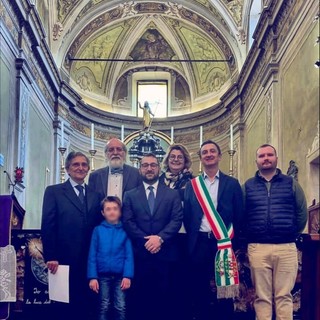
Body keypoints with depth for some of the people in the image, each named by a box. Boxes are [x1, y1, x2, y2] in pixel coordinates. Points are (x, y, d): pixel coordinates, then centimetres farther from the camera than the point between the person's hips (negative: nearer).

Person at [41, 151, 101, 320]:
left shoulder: (95, 195, 14)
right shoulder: (53, 191, 2)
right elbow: (47, 226, -5)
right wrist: (51, 257, -12)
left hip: (88, 261, 4)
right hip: (63, 260, -3)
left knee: (83, 305, 7)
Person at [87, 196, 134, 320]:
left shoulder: (124, 231, -1)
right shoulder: (98, 230, 0)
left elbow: (129, 255, -3)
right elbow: (92, 255, 0)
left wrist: (127, 276, -12)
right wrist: (92, 277, -6)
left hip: (120, 275, 0)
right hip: (103, 275, 0)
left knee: (120, 307, 1)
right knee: (104, 307, 8)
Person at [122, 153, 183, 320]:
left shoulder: (172, 194, 10)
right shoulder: (130, 195, 11)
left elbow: (177, 220, -1)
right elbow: (128, 222, 1)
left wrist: (160, 238, -15)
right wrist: (146, 241, -12)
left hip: (164, 253, 0)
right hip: (140, 254, 0)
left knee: (163, 298, 1)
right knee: (140, 298, 4)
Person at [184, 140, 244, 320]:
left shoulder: (232, 183, 5)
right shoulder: (192, 185, 9)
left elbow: (239, 215, 2)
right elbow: (187, 216, 9)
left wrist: (231, 240, -4)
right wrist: (192, 238, 1)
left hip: (224, 242, -1)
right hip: (200, 242, 1)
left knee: (225, 288, 4)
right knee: (199, 289, 7)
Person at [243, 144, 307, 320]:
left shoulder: (291, 183, 9)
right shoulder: (248, 186, 10)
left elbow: (302, 212, 12)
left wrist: (292, 234, 11)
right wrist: (249, 236, 8)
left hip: (286, 247, 0)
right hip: (257, 248, 0)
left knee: (284, 296, 1)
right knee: (262, 296, 4)